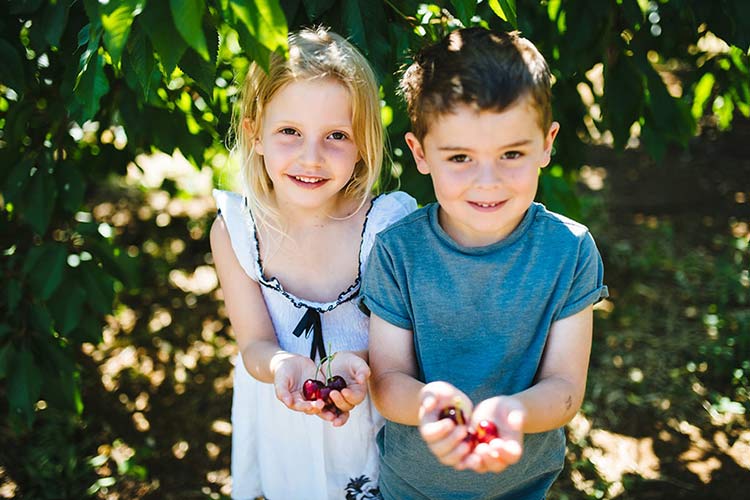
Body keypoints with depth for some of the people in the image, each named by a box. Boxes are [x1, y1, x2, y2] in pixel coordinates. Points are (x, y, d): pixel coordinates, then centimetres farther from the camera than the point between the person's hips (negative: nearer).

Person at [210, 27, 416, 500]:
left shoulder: (388, 226, -24)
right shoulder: (234, 230, -19)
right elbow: (255, 344, -15)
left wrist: (354, 362, -40)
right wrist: (283, 365, -39)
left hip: (369, 411, -1)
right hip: (278, 415, 2)